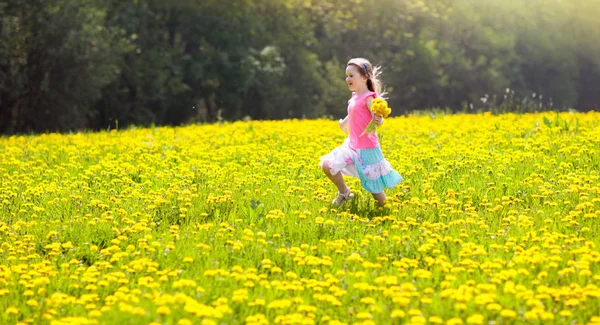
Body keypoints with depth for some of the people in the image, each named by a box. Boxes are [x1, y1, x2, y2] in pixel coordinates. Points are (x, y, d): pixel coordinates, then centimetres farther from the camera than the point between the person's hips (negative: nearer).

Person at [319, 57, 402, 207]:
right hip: (352, 145, 8)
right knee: (326, 165, -6)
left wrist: (378, 120, -48)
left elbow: (377, 119, -25)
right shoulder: (354, 98, 8)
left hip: (366, 149, -8)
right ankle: (344, 192, 13)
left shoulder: (368, 98, -15)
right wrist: (344, 123, 47)